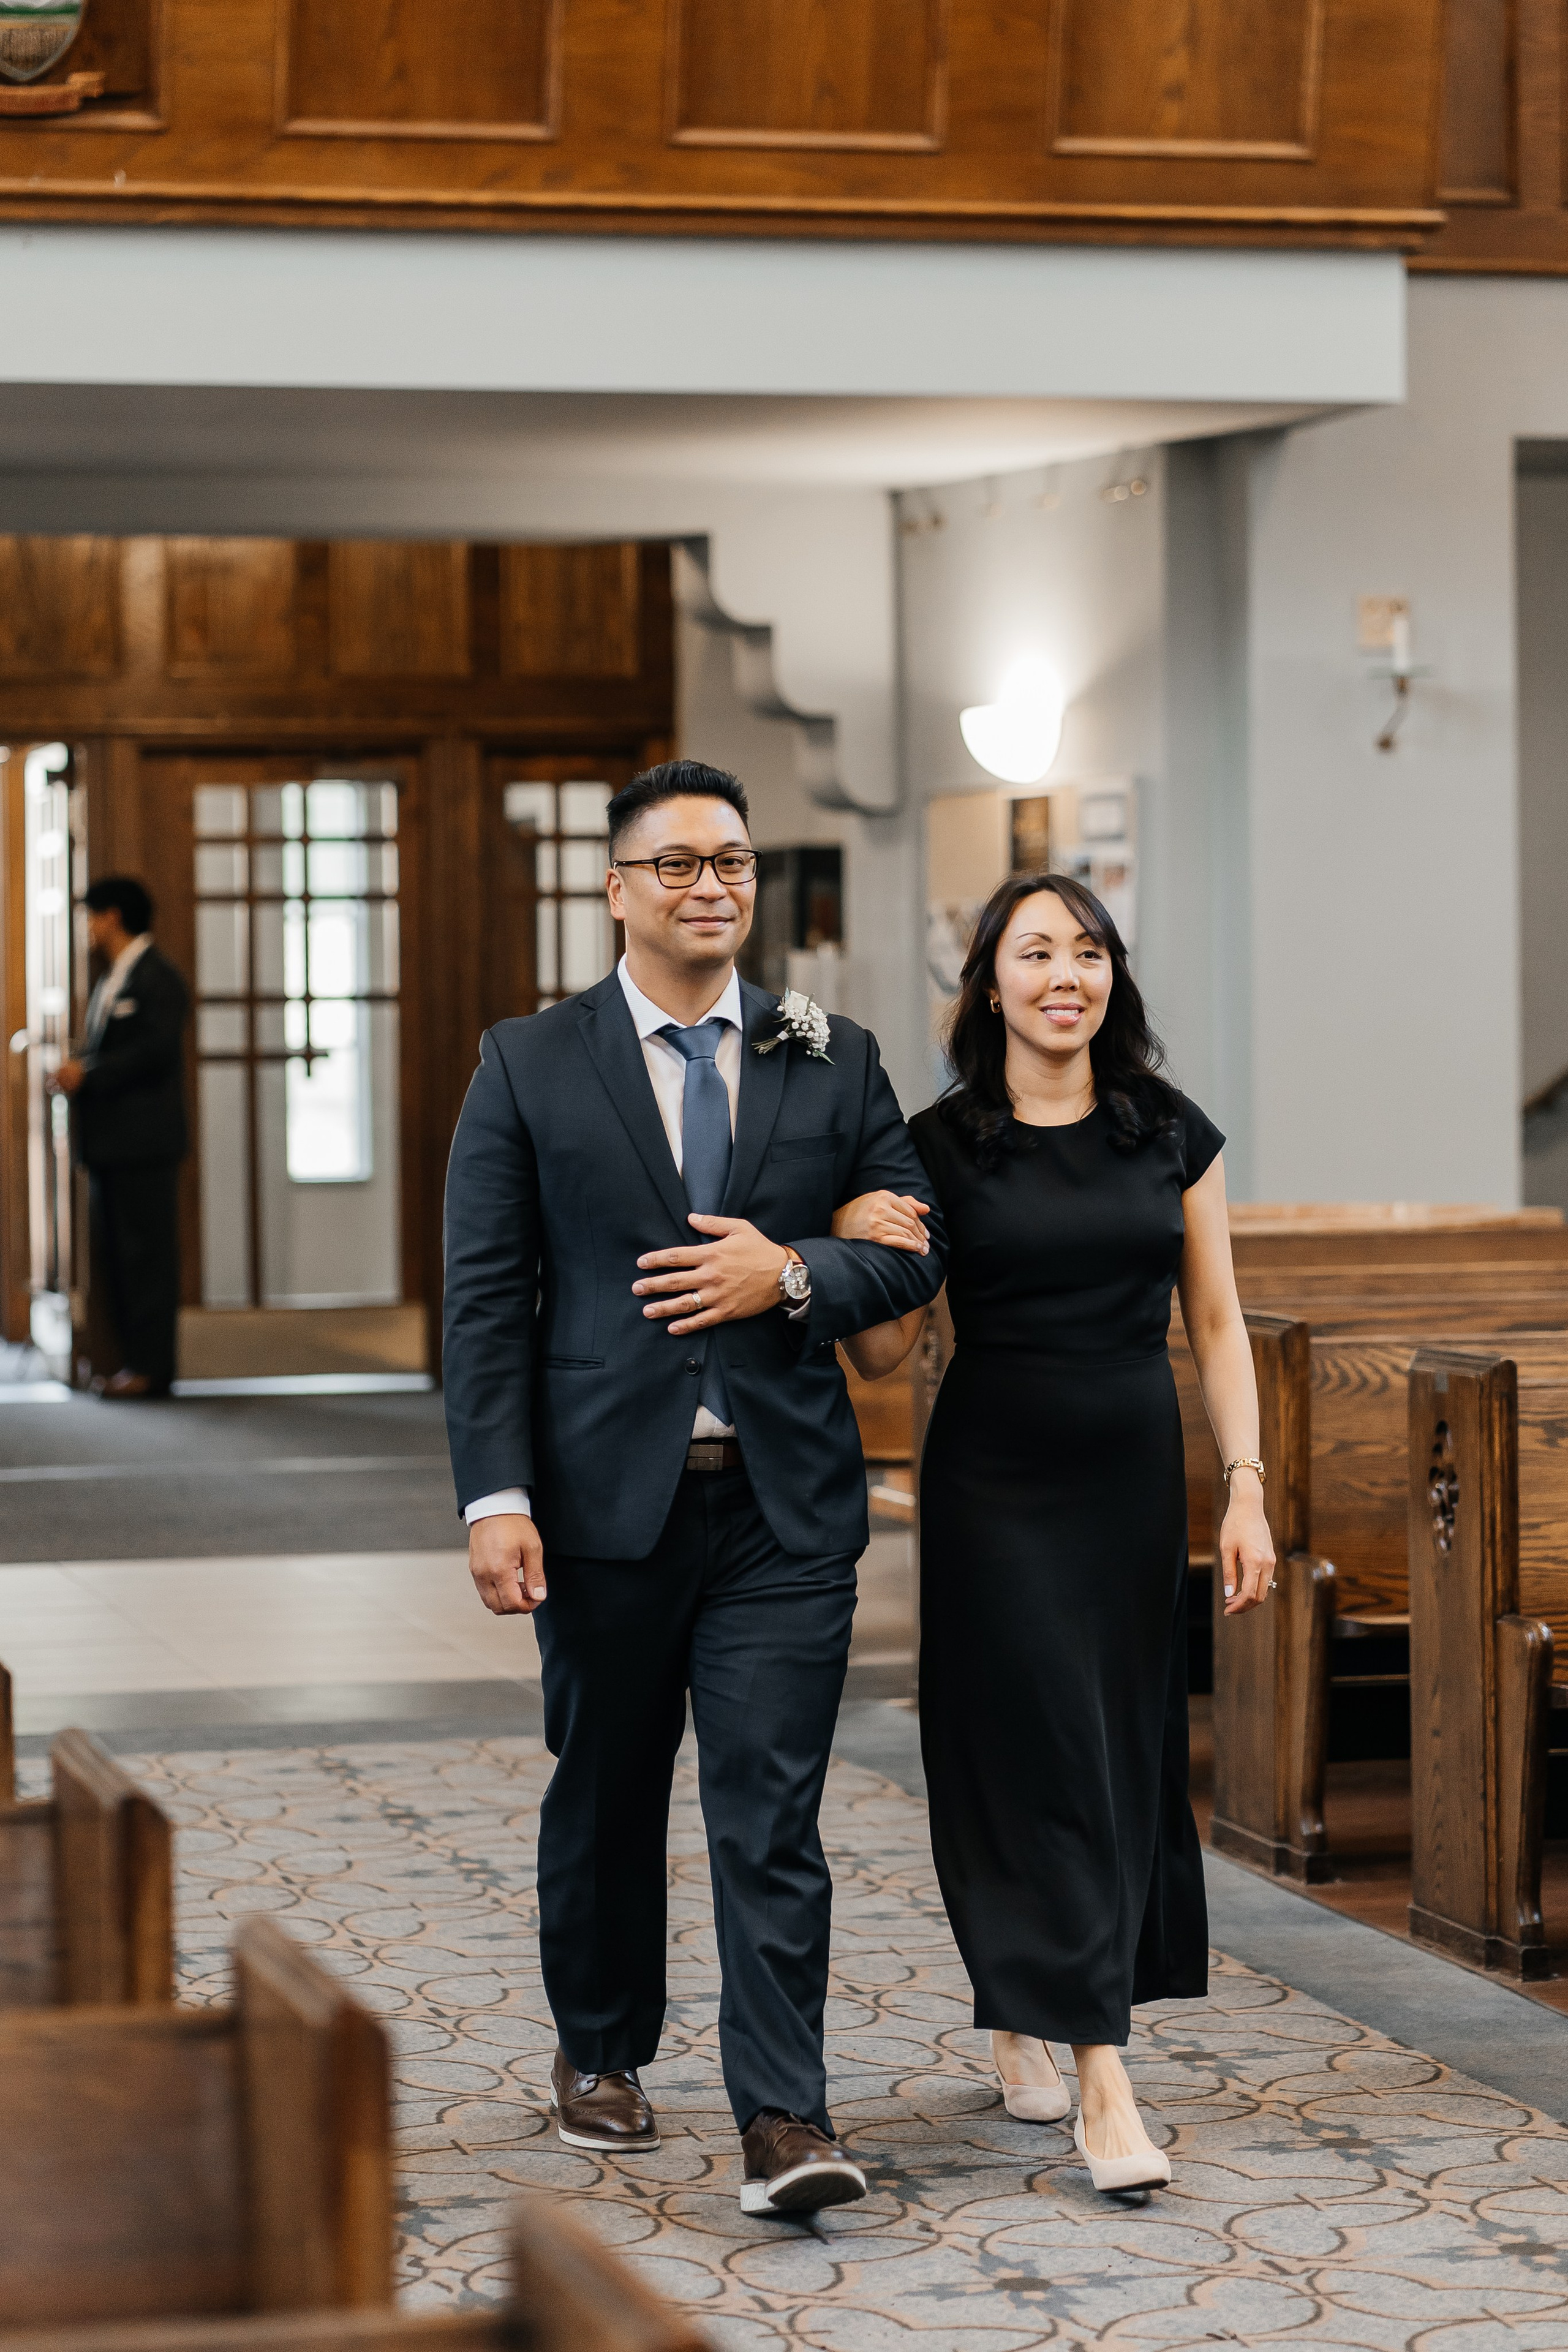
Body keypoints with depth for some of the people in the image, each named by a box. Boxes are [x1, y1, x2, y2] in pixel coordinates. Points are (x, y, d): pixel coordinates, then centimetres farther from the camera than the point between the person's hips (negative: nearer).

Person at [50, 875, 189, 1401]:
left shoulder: (157, 978, -8)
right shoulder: (108, 983, 21)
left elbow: (156, 1050, -18)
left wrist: (88, 1074, -16)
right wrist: (75, 1071, 1)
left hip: (143, 1140, -9)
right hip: (107, 1141, 9)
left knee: (147, 1250, -7)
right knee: (114, 1252, 9)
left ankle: (151, 1365, -6)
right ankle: (132, 1357, 13)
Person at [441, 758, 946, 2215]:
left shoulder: (833, 1062, 8)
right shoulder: (528, 1067, 2)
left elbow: (917, 1249, 9)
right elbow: (486, 1300, -2)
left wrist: (795, 1276, -11)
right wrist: (496, 1499, -11)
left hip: (785, 1506, 0)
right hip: (606, 1497, 0)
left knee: (771, 1814, -6)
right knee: (606, 1796, 14)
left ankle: (783, 2122, -5)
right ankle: (600, 2054, 34)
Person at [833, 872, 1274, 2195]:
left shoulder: (1173, 1136, 3)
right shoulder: (939, 1149, -3)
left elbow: (1218, 1326, 7)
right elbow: (883, 1356, 0)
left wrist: (1247, 1491, -1)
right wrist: (854, 1255, -19)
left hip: (1133, 1477, 3)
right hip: (994, 1479, -3)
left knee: (1123, 1752, 8)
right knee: (1038, 1755, -5)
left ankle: (1022, 2017, 29)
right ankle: (1101, 2078, -4)